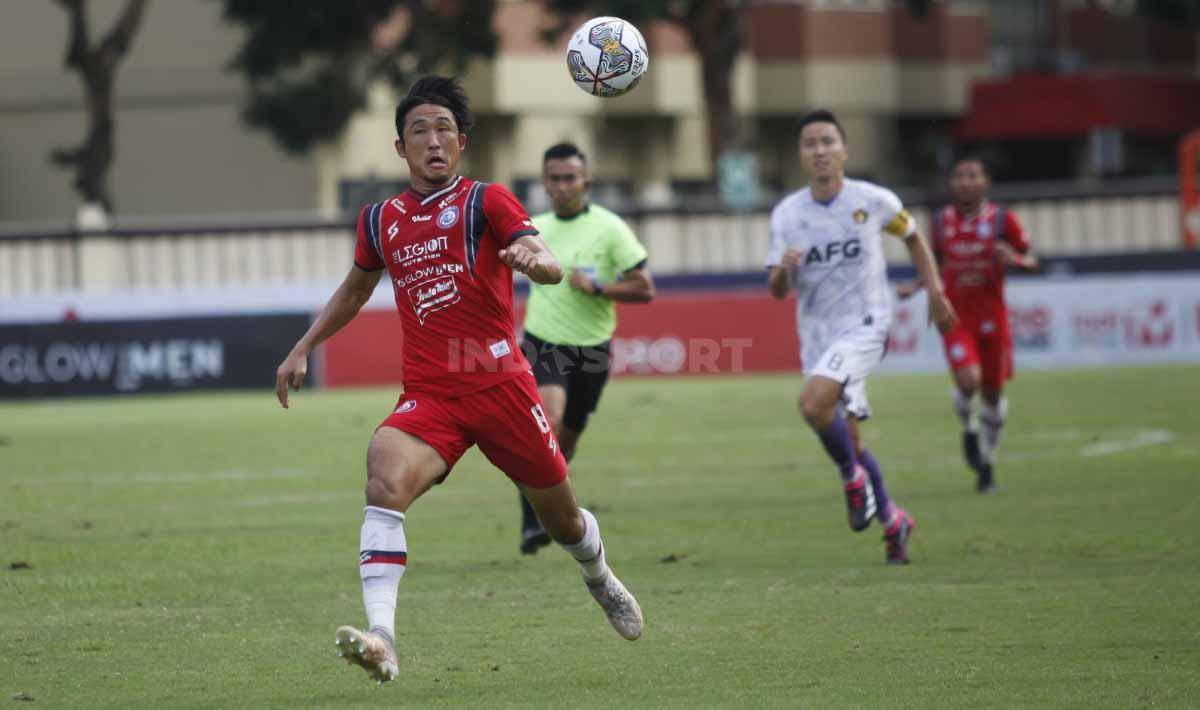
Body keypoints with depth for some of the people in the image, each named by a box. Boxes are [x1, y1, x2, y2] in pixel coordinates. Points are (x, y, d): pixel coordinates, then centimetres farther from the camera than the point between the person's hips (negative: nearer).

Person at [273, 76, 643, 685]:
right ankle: (381, 640, -39)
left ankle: (599, 578, 49)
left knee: (561, 519, 12)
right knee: (385, 480, -28)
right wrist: (303, 349, 22)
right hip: (428, 397, 2)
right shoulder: (380, 220, 11)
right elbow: (354, 291, 30)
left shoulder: (485, 201, -1)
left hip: (501, 383, -2)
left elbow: (551, 268, -15)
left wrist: (534, 259, -38)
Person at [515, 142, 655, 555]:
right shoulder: (536, 230, 3)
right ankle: (532, 521, -21)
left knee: (565, 441, 12)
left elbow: (645, 289, -9)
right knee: (547, 423, -25)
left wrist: (597, 287, -21)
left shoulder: (609, 229, -7)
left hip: (592, 349, 0)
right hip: (543, 343, 0)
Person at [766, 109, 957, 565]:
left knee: (814, 403, -29)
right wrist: (784, 269, -22)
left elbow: (912, 236, 15)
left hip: (864, 326, -4)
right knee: (848, 437, 9)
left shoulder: (874, 202, -6)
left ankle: (853, 476, -5)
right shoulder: (786, 214, 0)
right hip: (816, 334, 4)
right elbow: (777, 291, 1)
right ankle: (892, 520, 27)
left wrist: (934, 290, 7)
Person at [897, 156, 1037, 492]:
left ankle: (987, 461, 27)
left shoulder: (1002, 219, -3)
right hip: (956, 317, 0)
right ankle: (968, 429, 9)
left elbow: (1031, 261, 3)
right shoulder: (941, 221, 2)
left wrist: (1014, 259, -19)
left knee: (992, 391, 7)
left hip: (991, 317, 0)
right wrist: (915, 286, 1)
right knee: (968, 380, -23)